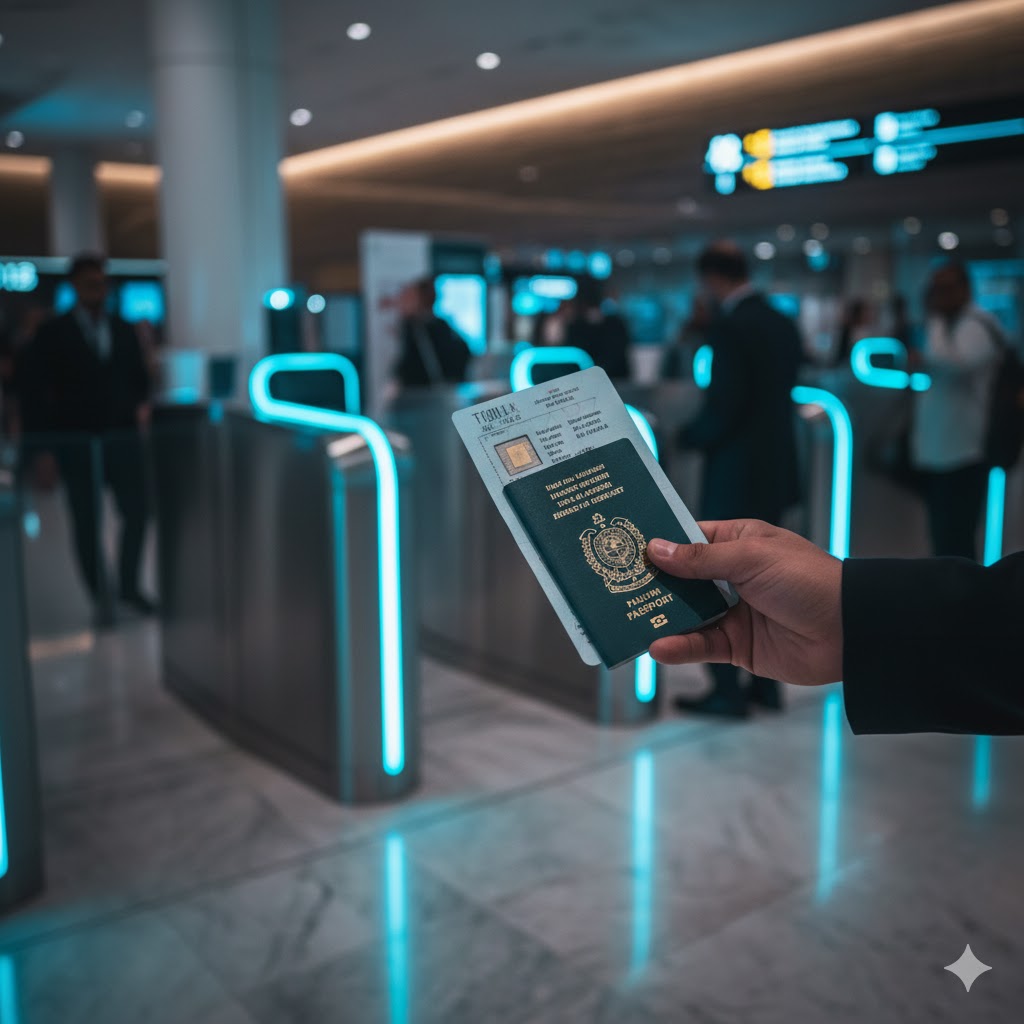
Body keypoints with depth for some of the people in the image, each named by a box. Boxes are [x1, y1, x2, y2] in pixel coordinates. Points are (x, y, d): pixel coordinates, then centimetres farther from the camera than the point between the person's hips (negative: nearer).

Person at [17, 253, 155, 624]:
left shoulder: (123, 329, 11)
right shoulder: (54, 333, 0)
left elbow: (139, 376, 19)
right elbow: (33, 387, 0)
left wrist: (141, 405, 2)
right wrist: (40, 438, -6)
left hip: (123, 436, 3)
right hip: (77, 441, -3)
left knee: (138, 512, 1)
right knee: (86, 522, 2)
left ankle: (129, 585, 21)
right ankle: (101, 598, 13)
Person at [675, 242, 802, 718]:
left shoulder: (729, 325, -17)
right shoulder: (784, 324, 10)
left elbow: (723, 406, -22)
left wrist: (689, 436, -4)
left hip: (735, 474, -9)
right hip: (775, 470, 9)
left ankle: (727, 691, 8)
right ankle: (767, 682, 23)